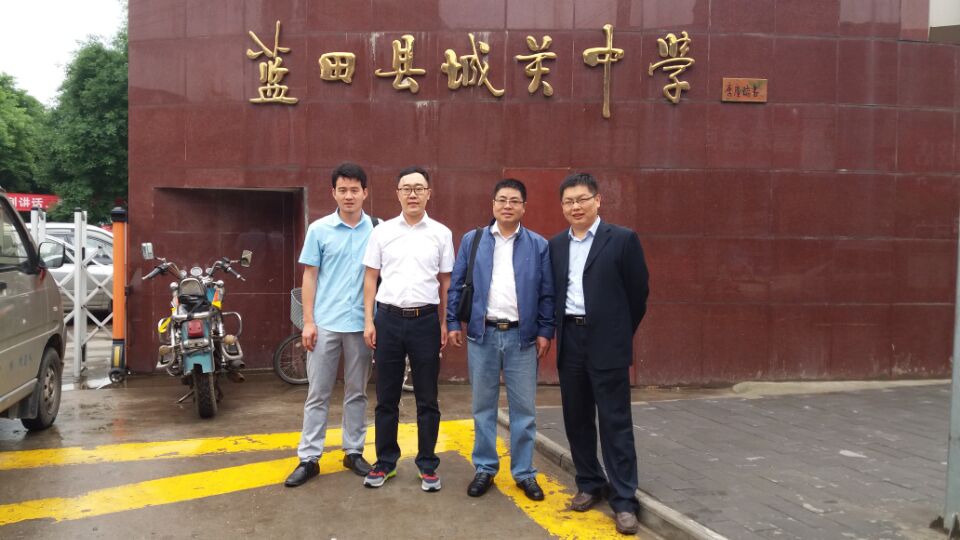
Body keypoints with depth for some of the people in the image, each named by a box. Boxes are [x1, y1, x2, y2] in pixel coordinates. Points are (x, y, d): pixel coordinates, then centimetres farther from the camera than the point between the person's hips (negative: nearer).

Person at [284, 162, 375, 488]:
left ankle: (354, 451, 24)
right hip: (325, 323, 0)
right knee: (318, 393, 6)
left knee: (357, 392, 12)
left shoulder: (377, 230, 0)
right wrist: (308, 321, -4)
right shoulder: (319, 229, 0)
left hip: (361, 324, 1)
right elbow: (310, 276, 2)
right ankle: (308, 458, 13)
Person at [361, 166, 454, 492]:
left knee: (427, 398, 7)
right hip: (388, 318, 1)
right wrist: (368, 321, 0)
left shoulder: (441, 234, 2)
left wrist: (444, 324, 3)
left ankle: (428, 465, 20)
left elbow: (445, 282, 6)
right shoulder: (382, 232, 3)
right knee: (386, 398, 10)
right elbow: (371, 278, 6)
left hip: (425, 320, 0)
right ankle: (385, 463, 23)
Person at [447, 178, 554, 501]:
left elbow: (547, 293, 3)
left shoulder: (538, 245, 4)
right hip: (482, 334, 1)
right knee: (483, 406, 10)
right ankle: (485, 468, 23)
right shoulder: (472, 241, 6)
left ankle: (524, 472, 19)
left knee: (524, 408, 6)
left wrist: (545, 331, -3)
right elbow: (456, 285, 6)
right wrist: (453, 323, 0)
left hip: (522, 336, 0)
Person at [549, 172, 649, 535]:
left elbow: (638, 293, -1)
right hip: (569, 342, 5)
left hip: (606, 344, -5)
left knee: (615, 422, -1)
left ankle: (624, 500, 7)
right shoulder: (555, 245, 10)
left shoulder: (623, 239, -4)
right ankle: (590, 485, 27)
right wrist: (558, 333, 9)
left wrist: (618, 335, 5)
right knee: (576, 419, 12)